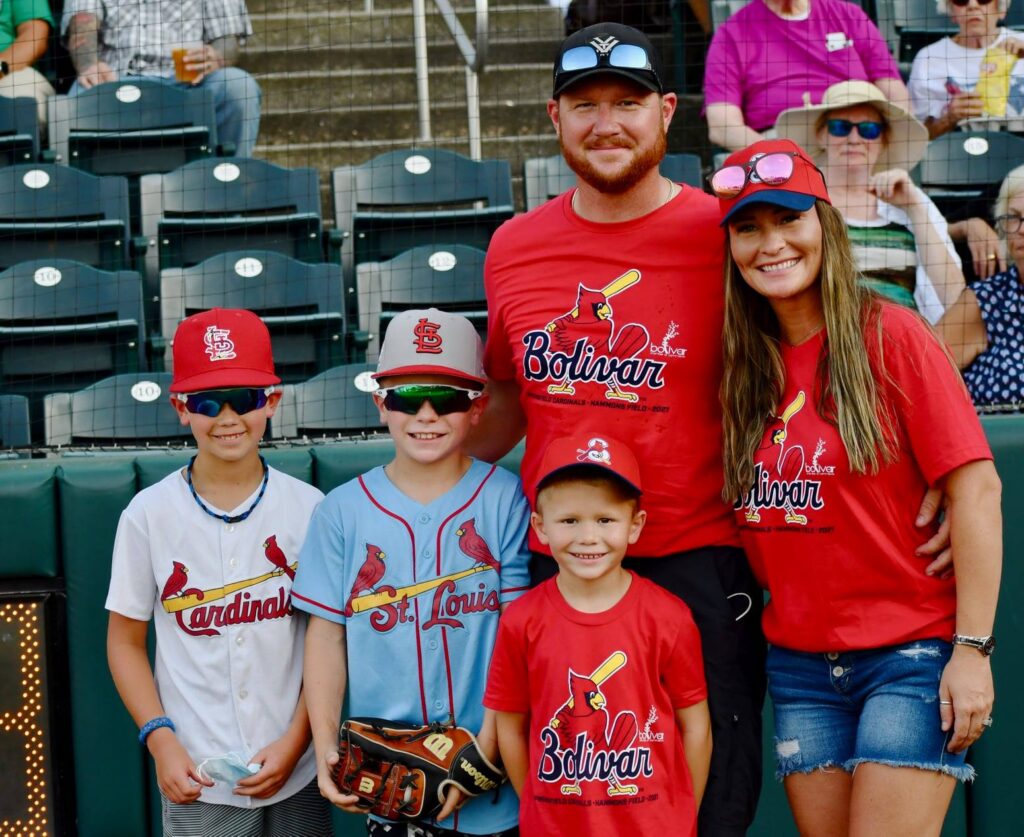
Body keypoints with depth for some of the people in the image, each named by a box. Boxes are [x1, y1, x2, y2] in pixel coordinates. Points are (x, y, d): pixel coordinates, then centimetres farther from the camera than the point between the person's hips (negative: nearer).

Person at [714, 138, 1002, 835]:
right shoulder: (745, 361, 7)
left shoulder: (888, 334, -9)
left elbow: (976, 488, -12)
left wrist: (973, 648, -15)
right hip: (799, 664, 5)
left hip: (911, 653, -5)